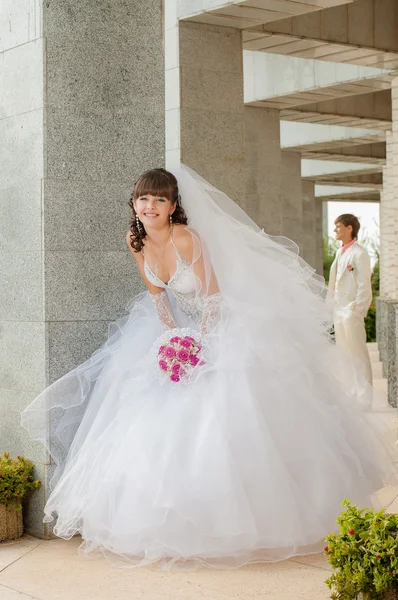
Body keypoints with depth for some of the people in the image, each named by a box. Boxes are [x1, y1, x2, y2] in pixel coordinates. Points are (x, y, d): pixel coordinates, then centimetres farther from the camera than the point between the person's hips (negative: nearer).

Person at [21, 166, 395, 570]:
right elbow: (156, 293, 6)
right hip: (181, 325, 7)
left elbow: (213, 297, -21)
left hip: (222, 325, -7)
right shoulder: (136, 241, -5)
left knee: (221, 417, -13)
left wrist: (198, 344, -22)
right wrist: (172, 334, -5)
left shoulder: (187, 238, -26)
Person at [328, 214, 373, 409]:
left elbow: (364, 286, -12)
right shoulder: (340, 252, 14)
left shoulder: (359, 253, -10)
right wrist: (332, 306, 12)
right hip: (338, 310, 8)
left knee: (358, 354, -5)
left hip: (352, 310, -8)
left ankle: (364, 398, -1)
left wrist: (357, 310, -16)